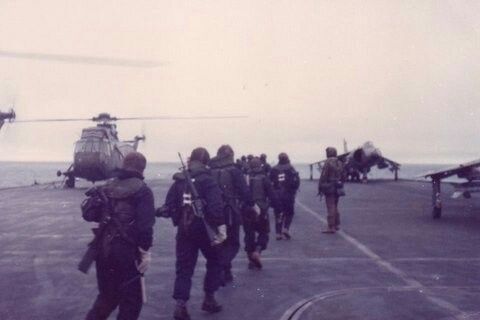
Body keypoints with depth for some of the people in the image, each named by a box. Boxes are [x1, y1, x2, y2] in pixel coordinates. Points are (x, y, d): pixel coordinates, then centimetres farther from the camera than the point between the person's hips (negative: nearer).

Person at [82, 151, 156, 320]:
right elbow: (145, 225, -18)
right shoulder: (142, 190, -9)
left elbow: (88, 213, 7)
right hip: (127, 250, -6)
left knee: (107, 295, 22)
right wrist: (145, 251, -12)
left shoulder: (107, 187, 10)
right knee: (131, 300, 8)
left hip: (103, 248, 6)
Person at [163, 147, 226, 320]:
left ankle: (180, 305, -2)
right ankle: (209, 299, 20)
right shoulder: (208, 181, -11)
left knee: (184, 267, 8)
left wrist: (178, 220, 14)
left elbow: (169, 206, 1)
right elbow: (216, 207, -22)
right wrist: (221, 227, -20)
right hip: (205, 229, -3)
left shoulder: (178, 181, 2)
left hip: (184, 230, 3)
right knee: (214, 262, 18)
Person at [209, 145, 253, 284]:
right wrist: (251, 204, 3)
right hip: (231, 213, -4)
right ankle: (221, 267, -14)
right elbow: (245, 192, -11)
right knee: (232, 243, 7)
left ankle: (226, 273, 23)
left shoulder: (210, 172, 3)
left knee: (221, 243, 18)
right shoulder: (234, 171, -8)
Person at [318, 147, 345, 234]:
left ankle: (331, 227, -7)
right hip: (337, 188, 8)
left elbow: (323, 176, -15)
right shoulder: (340, 163, 12)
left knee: (330, 207, -7)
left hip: (329, 188, -8)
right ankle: (337, 224, 24)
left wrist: (320, 187, -11)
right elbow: (342, 176, 16)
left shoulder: (328, 162, -12)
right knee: (335, 207, 19)